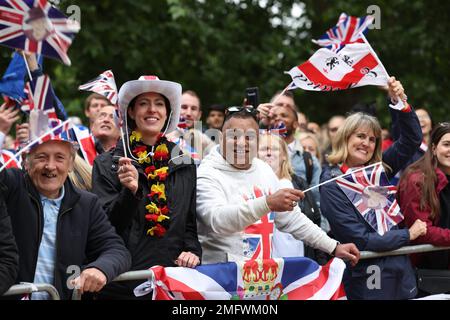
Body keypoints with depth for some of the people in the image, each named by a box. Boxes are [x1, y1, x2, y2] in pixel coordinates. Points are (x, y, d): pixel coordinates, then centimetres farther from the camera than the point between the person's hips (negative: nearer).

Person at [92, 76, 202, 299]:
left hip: (173, 276, 2)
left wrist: (192, 251, -2)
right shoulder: (108, 164, 1)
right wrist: (130, 191, -19)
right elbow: (106, 226, -5)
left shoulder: (184, 164, 11)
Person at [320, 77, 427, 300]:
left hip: (401, 273, 6)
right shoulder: (332, 184, -11)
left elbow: (412, 139, 8)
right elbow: (360, 240, -15)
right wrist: (408, 234, -7)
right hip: (367, 280, -6)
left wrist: (399, 101, -5)